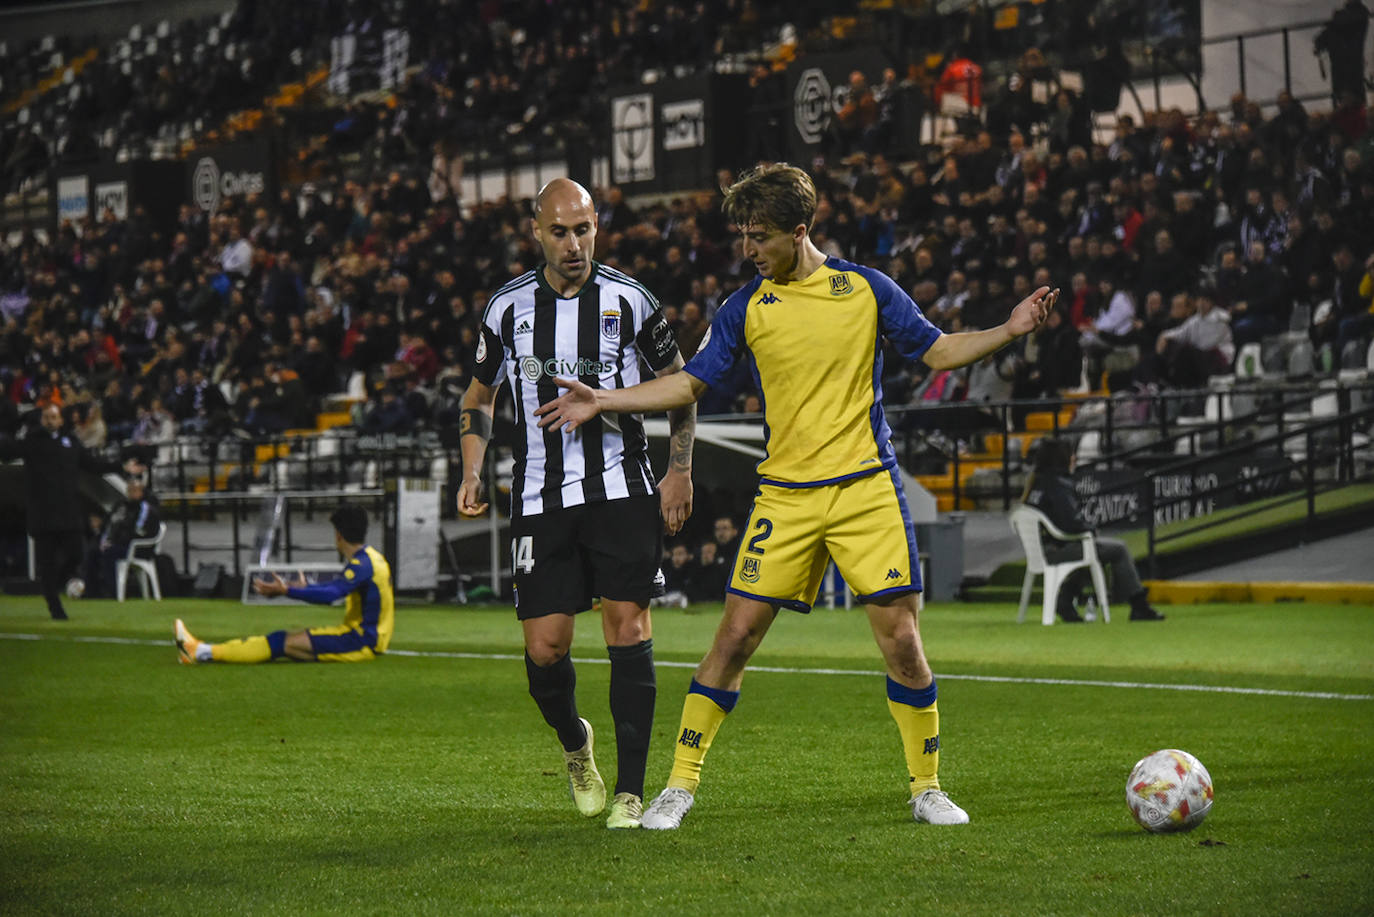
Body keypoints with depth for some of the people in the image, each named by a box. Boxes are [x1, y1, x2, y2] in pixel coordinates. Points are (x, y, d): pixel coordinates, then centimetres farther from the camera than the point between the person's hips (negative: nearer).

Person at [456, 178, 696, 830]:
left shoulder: (627, 300, 0)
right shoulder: (509, 307, 5)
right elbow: (479, 396, 19)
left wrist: (680, 470, 2)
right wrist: (472, 472, 5)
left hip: (621, 489, -1)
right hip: (540, 499, 2)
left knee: (628, 627, -10)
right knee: (544, 648, -5)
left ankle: (630, 790, -4)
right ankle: (574, 743, 26)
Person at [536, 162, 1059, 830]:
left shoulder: (867, 289, 2)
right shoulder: (747, 307, 5)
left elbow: (936, 350, 9)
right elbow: (690, 382, 11)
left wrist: (1009, 331, -4)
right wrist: (601, 401, 5)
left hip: (866, 489, -1)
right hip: (784, 497, 1)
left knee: (900, 638, -5)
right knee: (736, 635, -4)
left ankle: (926, 787, 10)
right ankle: (681, 785, 5)